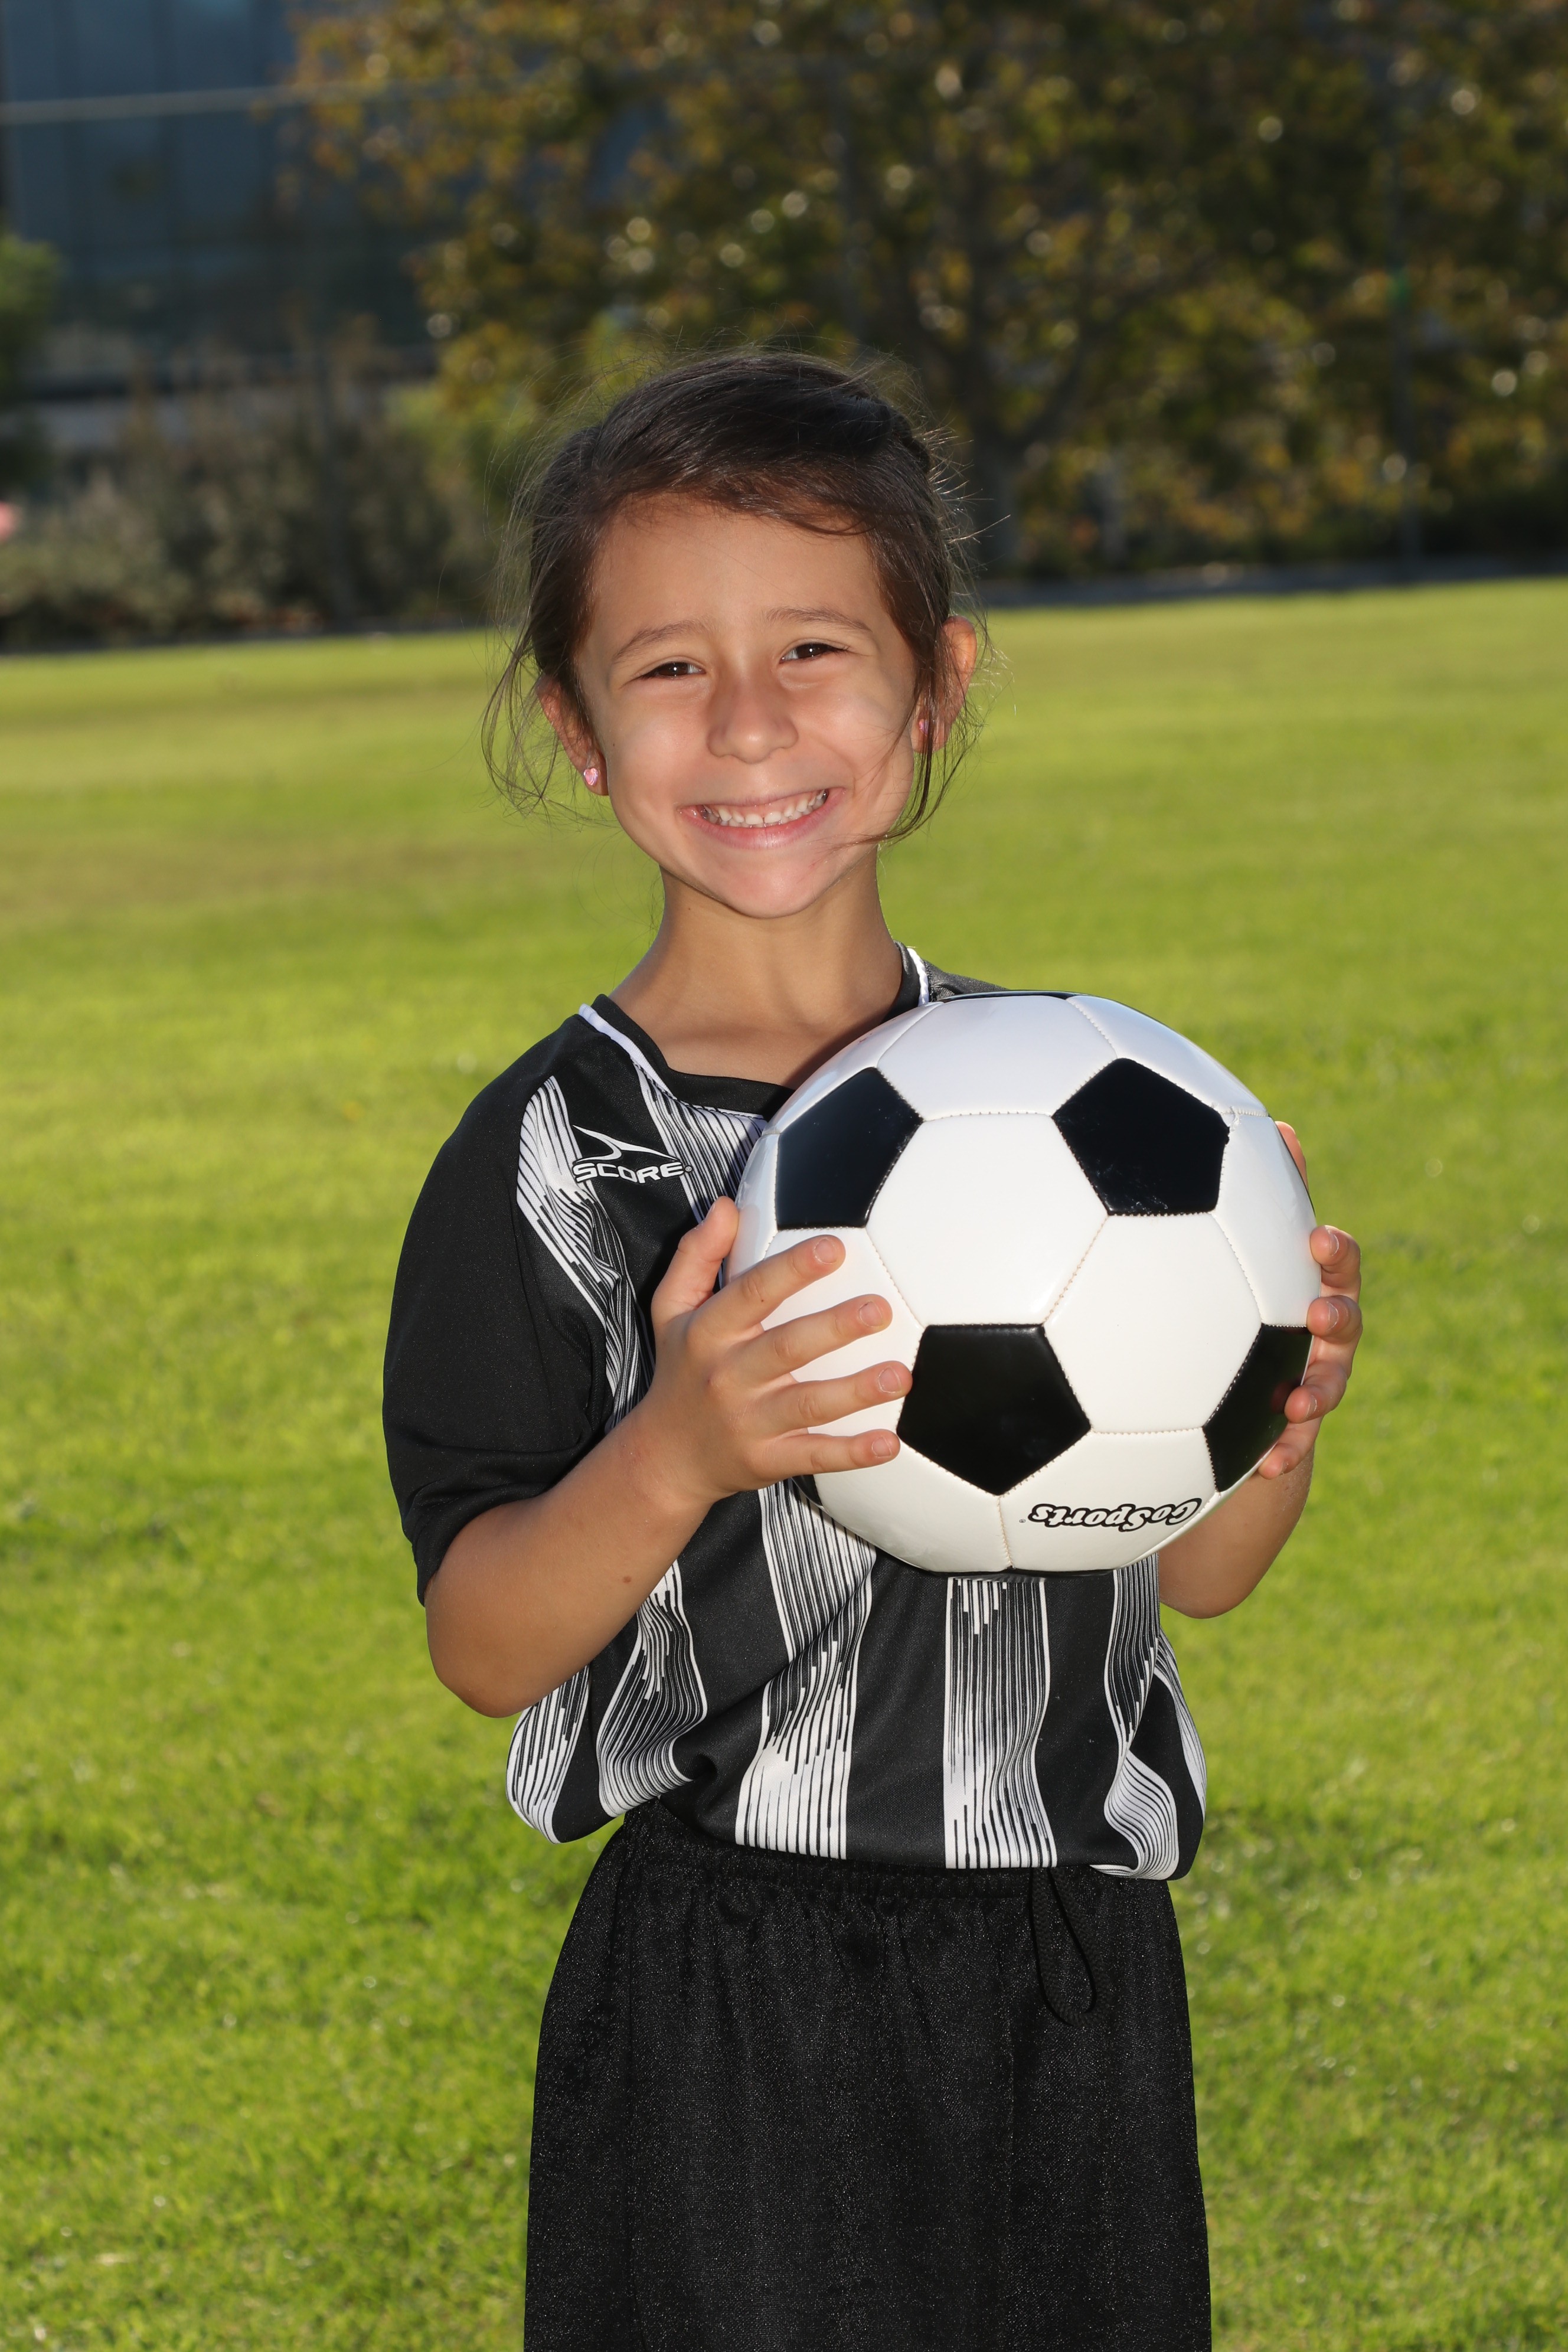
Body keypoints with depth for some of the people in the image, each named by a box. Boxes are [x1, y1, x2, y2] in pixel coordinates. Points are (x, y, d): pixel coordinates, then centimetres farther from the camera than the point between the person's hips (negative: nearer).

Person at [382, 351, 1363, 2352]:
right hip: (735, 2015, -4)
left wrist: (1285, 1403, -12)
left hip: (1076, 1970, 4)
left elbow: (1197, 1568, 8)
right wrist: (679, 1455, -28)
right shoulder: (550, 1158, -8)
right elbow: (485, 1646, -11)